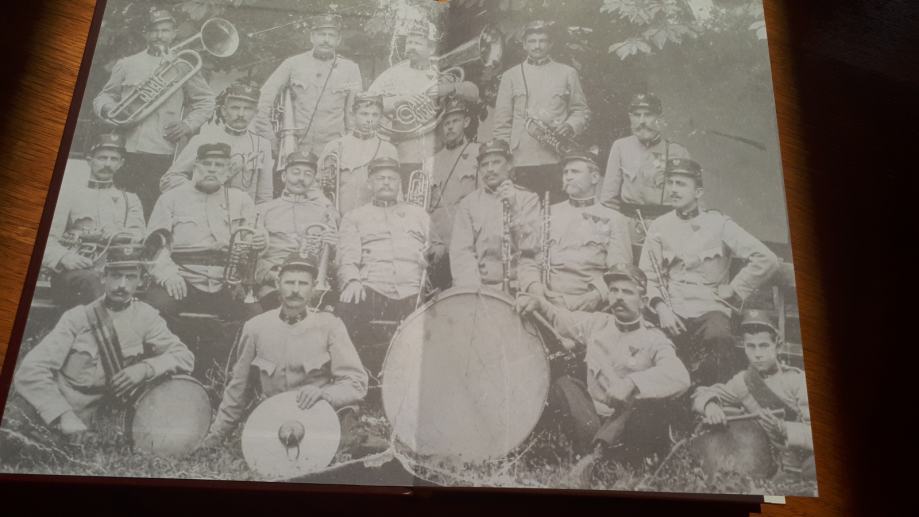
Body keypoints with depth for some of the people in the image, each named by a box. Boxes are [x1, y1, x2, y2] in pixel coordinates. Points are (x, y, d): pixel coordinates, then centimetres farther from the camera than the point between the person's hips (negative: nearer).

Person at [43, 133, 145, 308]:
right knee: (89, 278, -38)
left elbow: (137, 239, 8)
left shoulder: (130, 200, 26)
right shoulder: (70, 194, 21)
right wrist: (64, 258, -15)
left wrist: (119, 236, -17)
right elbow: (48, 239, 8)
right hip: (72, 271, -1)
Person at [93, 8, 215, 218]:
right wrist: (109, 109, -4)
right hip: (124, 151, 2)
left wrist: (188, 125, 2)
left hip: (162, 154, -1)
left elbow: (206, 100, 17)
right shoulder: (127, 64, 16)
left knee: (151, 213, -8)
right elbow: (103, 97, 20)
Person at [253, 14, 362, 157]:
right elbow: (267, 94, 12)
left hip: (332, 149, 0)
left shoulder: (350, 69, 8)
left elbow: (354, 112, 11)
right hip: (295, 147, 1)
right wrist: (268, 135, 6)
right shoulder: (293, 63, 8)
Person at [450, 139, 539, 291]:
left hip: (519, 285, 0)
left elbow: (530, 246, -2)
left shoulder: (528, 199, 8)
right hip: (482, 284, 0)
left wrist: (514, 209, -11)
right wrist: (474, 289, -13)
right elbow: (460, 251, 0)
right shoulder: (468, 204, 10)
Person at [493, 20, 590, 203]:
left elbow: (581, 110, 17)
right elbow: (502, 121, 11)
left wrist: (570, 126, -6)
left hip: (557, 159, 0)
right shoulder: (510, 76, 15)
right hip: (521, 160, 0)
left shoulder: (567, 73, 16)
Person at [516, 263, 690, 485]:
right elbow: (561, 319, 19)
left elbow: (679, 376, -26)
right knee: (563, 385, -16)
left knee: (656, 405, -32)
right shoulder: (597, 323, 6)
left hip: (631, 432, -3)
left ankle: (595, 452, -24)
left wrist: (632, 382, -40)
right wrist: (539, 304, -2)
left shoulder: (653, 340, -8)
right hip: (593, 420, 4)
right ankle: (599, 447, -26)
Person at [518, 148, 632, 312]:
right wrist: (534, 287, -8)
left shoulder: (613, 220, 13)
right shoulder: (547, 215, 21)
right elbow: (528, 260, 13)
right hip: (545, 300, 3)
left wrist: (594, 298, -16)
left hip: (587, 306, -3)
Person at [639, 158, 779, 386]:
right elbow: (647, 275, 5)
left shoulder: (718, 224, 4)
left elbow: (766, 260, -1)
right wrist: (661, 307, -10)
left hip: (710, 309, -1)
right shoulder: (658, 227, 11)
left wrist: (733, 292, -1)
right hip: (672, 311, 1)